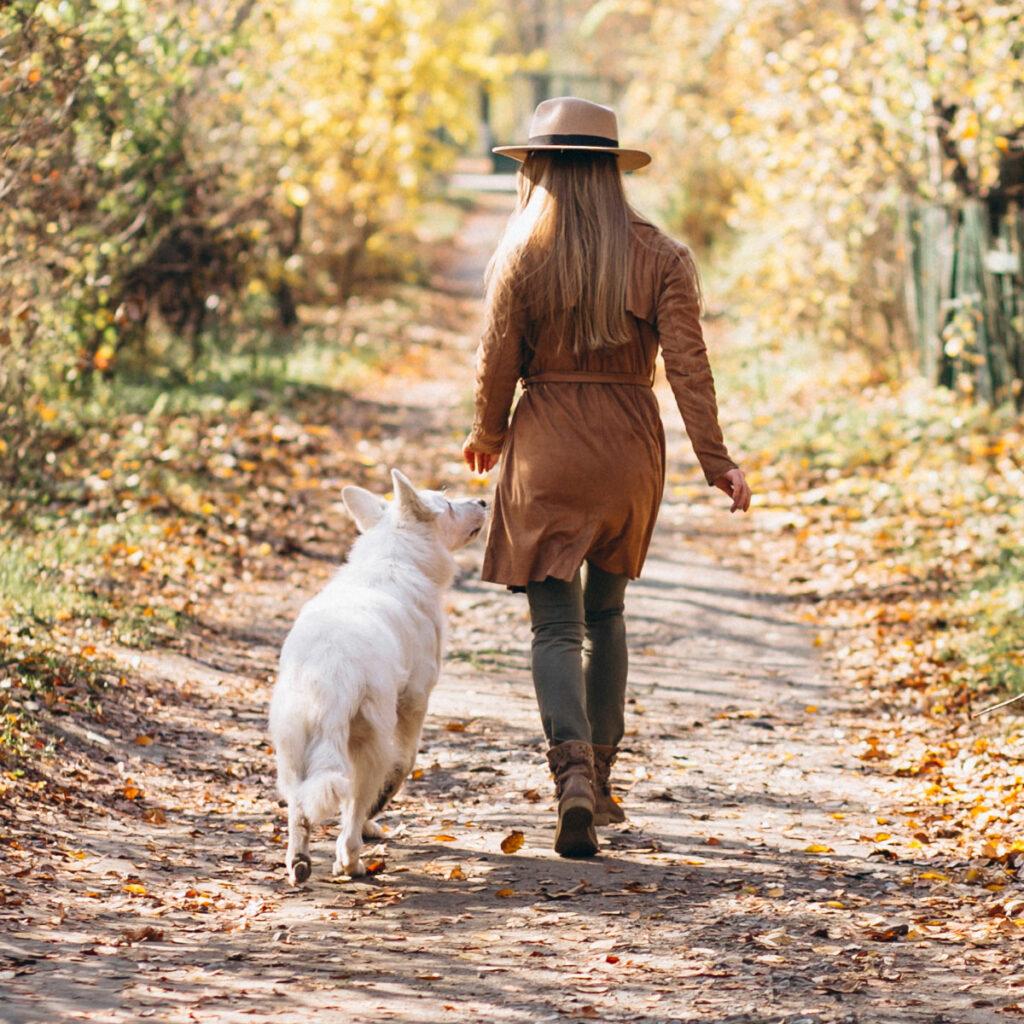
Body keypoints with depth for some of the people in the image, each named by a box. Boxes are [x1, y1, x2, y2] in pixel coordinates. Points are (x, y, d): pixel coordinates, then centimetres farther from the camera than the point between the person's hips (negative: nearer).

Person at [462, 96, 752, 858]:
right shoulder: (659, 257, -1)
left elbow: (498, 363, -2)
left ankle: (573, 773, -22)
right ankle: (600, 781, 24)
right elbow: (686, 364, -8)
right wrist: (716, 461, -7)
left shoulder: (522, 256, -6)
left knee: (557, 625, 0)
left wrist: (488, 439, 16)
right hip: (631, 449, 3)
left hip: (546, 449, -3)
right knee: (606, 612, 21)